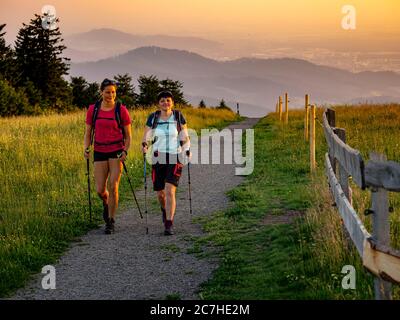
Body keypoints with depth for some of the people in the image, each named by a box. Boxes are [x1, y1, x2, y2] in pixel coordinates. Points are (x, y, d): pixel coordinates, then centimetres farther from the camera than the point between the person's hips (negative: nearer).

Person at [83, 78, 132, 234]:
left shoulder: (121, 110, -4)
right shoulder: (93, 109, 2)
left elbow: (128, 135, 2)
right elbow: (88, 133, 9)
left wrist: (125, 151, -13)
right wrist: (86, 148, -8)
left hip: (116, 152, -2)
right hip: (99, 152, 2)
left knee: (113, 186, -12)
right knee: (100, 190, -1)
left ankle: (110, 221, 2)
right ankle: (106, 203, 36)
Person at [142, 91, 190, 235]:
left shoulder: (178, 116, 0)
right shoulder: (153, 118, 1)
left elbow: (185, 137, 7)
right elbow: (146, 138, 2)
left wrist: (187, 152, -9)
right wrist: (144, 146, -20)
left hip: (175, 159, -2)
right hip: (158, 159, 2)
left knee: (170, 191, -18)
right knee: (160, 193, 10)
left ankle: (168, 225, -15)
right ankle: (165, 209, 46)